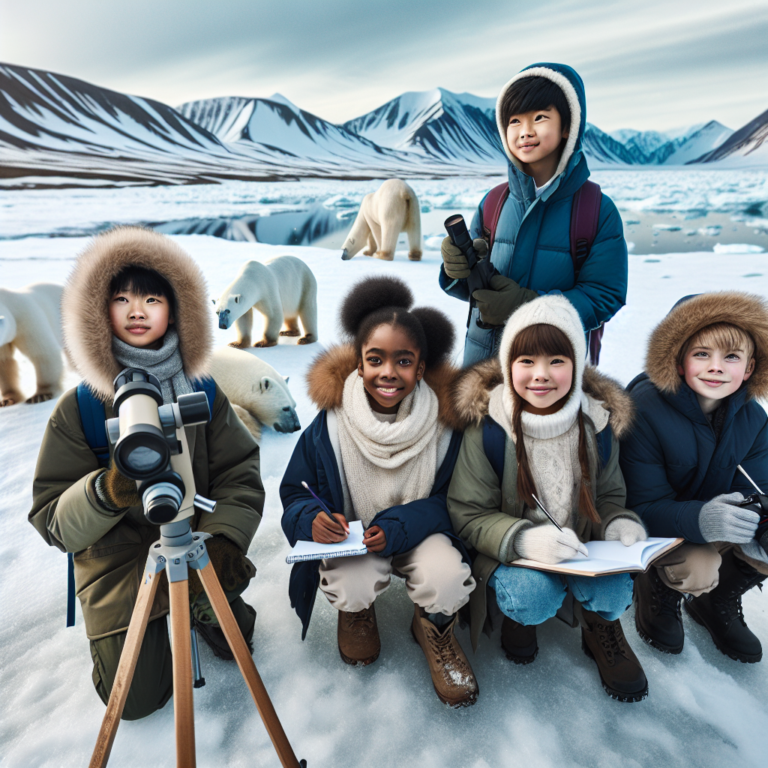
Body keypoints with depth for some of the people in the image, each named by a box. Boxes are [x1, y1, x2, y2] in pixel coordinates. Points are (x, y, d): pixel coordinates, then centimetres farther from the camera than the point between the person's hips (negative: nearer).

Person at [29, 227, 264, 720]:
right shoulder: (79, 409, -9)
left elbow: (241, 477, -10)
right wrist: (105, 492, -32)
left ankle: (208, 610, 15)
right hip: (117, 566, 0)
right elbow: (51, 520, -11)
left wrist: (223, 537, -28)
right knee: (139, 699, -1)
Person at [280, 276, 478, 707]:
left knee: (448, 580, -28)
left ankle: (434, 627, 13)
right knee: (353, 587, -29)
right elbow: (295, 490, -6)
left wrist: (400, 526, -25)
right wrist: (312, 518, -30)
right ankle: (356, 613, 14)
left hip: (418, 530, 1)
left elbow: (449, 497, -8)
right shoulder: (331, 422, -17)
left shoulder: (443, 419, -15)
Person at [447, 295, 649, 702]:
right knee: (535, 593, -31)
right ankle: (519, 614, 9)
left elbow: (609, 494, 8)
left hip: (582, 549, 3)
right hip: (511, 556, -2)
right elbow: (468, 515, -14)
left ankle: (600, 626, 13)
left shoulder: (597, 423, -6)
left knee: (615, 590, -26)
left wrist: (619, 522, -16)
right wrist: (522, 539, -32)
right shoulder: (487, 428, -18)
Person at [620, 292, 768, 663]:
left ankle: (717, 601, 18)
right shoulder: (645, 411, -27)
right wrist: (700, 520, -48)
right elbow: (644, 506, -28)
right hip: (655, 525, -6)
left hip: (718, 516, 6)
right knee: (697, 568, -31)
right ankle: (657, 592, 8)